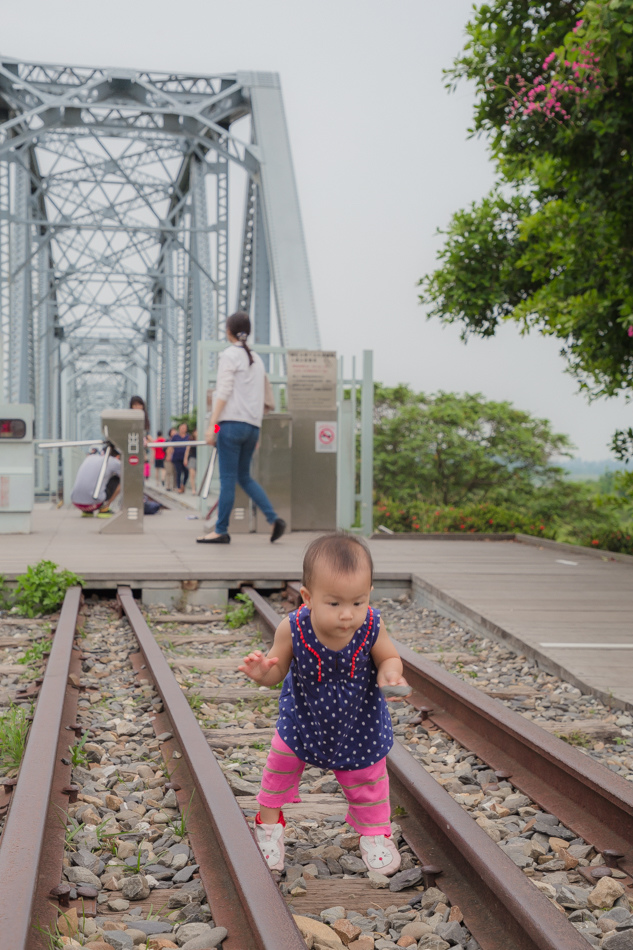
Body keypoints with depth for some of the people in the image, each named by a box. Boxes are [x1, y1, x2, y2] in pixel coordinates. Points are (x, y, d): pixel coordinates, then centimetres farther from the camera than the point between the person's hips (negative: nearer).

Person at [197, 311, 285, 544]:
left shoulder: (230, 354, -3)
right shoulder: (257, 359, 18)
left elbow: (224, 392, -11)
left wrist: (212, 425, -13)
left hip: (232, 422, -7)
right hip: (253, 426, 7)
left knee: (228, 478, -3)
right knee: (244, 477, 15)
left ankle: (221, 531, 1)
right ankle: (273, 519, 4)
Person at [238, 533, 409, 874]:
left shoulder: (372, 628, -31)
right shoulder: (292, 629, -34)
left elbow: (389, 658, -11)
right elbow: (278, 670, -18)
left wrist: (389, 673, -34)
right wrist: (263, 672, -41)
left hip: (358, 720, 1)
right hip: (303, 715, 0)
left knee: (368, 777, 18)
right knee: (281, 765, 15)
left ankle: (374, 833, 46)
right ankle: (269, 824, 44)